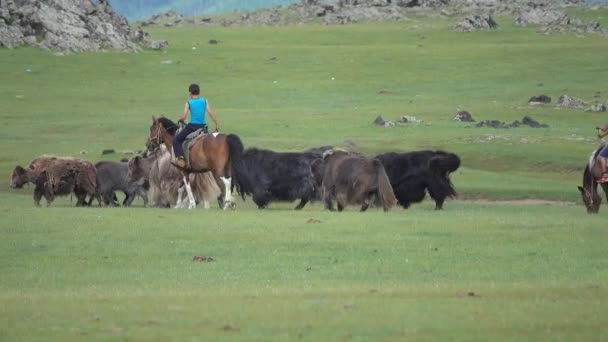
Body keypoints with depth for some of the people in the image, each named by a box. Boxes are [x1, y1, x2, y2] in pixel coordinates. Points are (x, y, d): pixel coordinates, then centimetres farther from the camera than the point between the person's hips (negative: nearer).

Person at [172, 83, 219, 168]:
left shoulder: (189, 103, -3)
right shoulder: (205, 101, 5)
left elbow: (183, 117, -9)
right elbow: (211, 113, -1)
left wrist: (179, 120, 13)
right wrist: (217, 125, 5)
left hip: (192, 126, -4)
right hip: (203, 126, 4)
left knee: (176, 140, 6)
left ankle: (180, 159, -12)